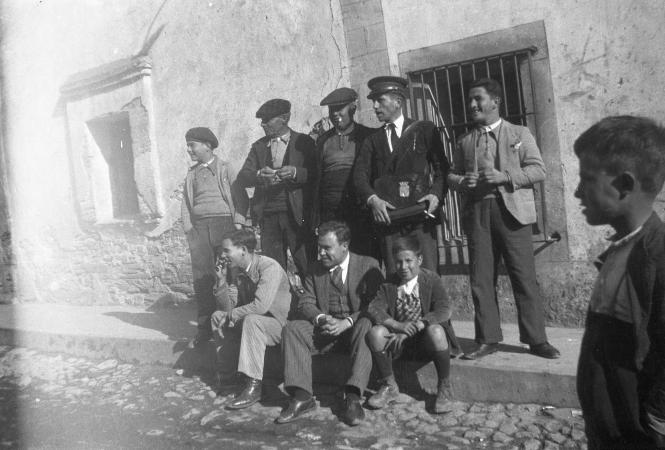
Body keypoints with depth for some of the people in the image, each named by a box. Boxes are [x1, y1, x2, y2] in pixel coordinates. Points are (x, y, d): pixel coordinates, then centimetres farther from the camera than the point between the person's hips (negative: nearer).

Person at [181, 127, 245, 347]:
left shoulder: (225, 168, 8)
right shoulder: (191, 174, 22)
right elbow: (186, 203, 19)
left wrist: (238, 222, -8)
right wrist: (188, 229, 6)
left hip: (223, 222, -4)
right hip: (198, 226, 4)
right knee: (201, 278, 1)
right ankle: (204, 327, 7)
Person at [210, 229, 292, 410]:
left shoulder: (269, 267, -22)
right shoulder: (238, 270, 4)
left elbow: (261, 305, -32)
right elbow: (231, 304, 4)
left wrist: (231, 315, -21)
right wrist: (221, 279, -9)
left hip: (279, 323, -9)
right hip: (252, 321, 9)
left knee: (251, 320, -35)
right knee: (218, 316, 2)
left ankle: (254, 387, -30)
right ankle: (228, 373, 9)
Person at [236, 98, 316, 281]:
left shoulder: (303, 142, 5)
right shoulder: (258, 146, 16)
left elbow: (316, 174, -3)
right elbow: (242, 178, 7)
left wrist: (295, 172, -21)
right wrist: (259, 175, -14)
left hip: (296, 214, -3)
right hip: (268, 216, 3)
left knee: (308, 268, -6)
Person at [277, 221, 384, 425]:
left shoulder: (368, 266, 0)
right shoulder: (316, 268, 11)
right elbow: (305, 303, 5)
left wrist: (347, 322, -22)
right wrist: (321, 318, -17)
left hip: (355, 327, -3)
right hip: (325, 328, 4)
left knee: (366, 325, -37)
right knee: (292, 328, -21)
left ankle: (352, 398, -39)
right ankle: (302, 396, -25)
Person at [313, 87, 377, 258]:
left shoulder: (368, 136, 6)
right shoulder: (323, 140, 15)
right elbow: (318, 180, 13)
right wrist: (316, 219, 8)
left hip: (362, 210, -2)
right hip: (331, 212, 2)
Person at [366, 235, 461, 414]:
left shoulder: (431, 280, -6)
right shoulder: (389, 285, 2)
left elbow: (444, 311, -19)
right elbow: (373, 309, -11)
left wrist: (411, 329, -27)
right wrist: (398, 326, -30)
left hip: (425, 340, -3)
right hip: (399, 341, 3)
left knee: (435, 331, -35)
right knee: (375, 332, -24)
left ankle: (444, 388, -11)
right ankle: (389, 386, -3)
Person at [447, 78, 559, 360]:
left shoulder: (519, 134, 9)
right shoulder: (465, 141, 19)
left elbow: (538, 170, 0)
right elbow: (451, 176, 18)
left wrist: (504, 177, -13)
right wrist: (462, 181, -6)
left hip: (511, 211, -3)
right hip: (476, 213, 3)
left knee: (524, 277, -3)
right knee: (481, 279, 3)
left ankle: (536, 339, 8)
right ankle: (487, 339, 12)